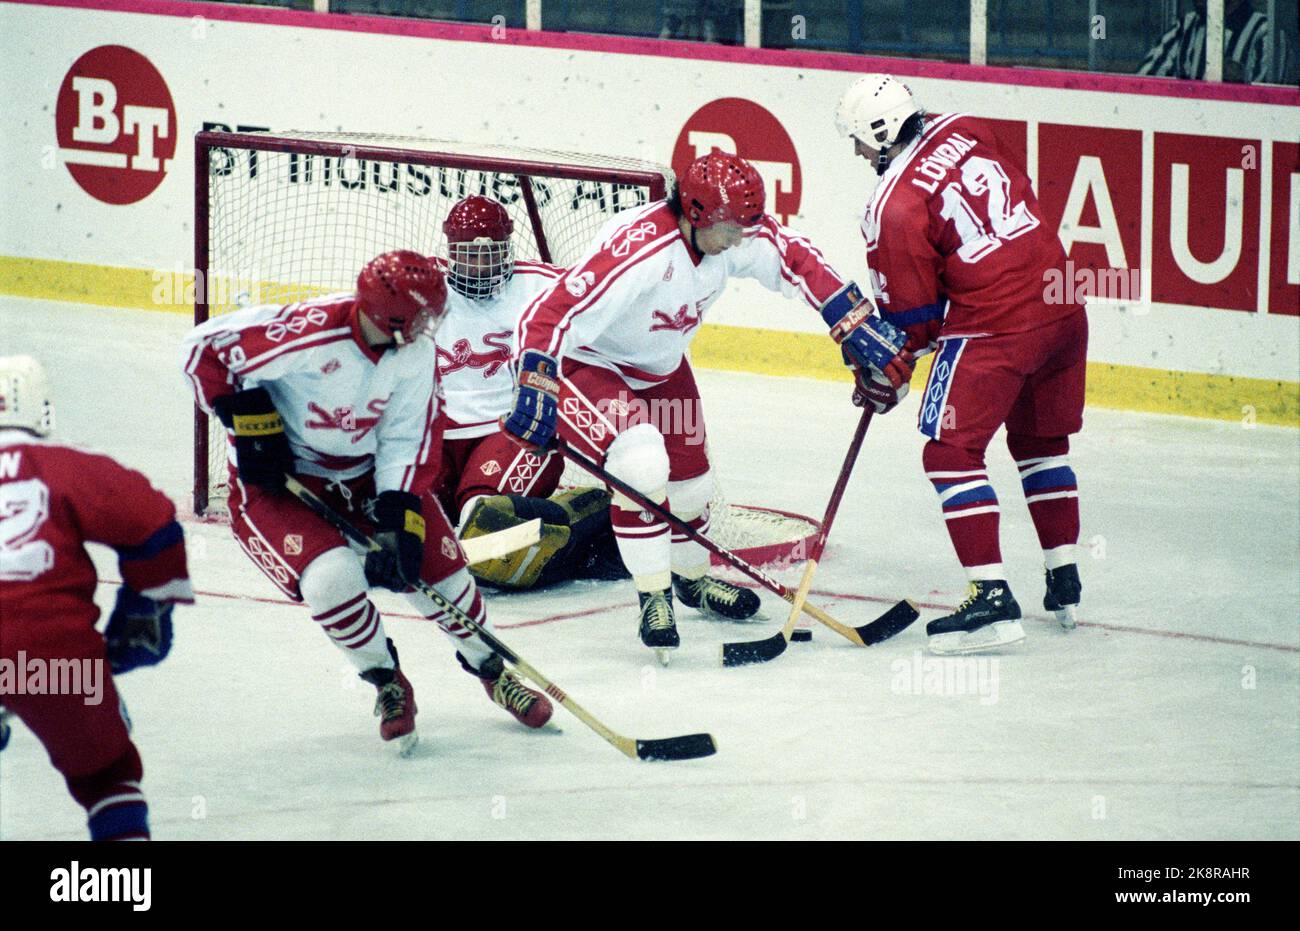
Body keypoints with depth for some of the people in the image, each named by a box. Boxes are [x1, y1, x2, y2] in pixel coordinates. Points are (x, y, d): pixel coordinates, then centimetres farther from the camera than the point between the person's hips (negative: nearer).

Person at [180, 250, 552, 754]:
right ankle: (387, 684, 1)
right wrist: (252, 425, -21)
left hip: (367, 469, 5)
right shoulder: (308, 332, -32)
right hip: (280, 478, -5)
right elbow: (205, 347, -24)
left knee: (437, 566, 1)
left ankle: (491, 670, 30)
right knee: (332, 576, -27)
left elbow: (407, 444, -9)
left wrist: (398, 522, -20)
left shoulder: (418, 354, -13)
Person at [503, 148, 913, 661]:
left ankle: (691, 576, 44)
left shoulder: (738, 234, -17)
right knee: (642, 464, -28)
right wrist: (536, 388, -46)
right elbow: (549, 315, -40)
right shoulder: (638, 251, -39)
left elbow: (801, 263, -3)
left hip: (661, 367, 8)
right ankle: (652, 595, -13)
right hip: (587, 363, -8)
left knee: (691, 479, 15)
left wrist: (861, 329, -8)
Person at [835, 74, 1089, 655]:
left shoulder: (893, 208, -12)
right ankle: (1064, 584, 29)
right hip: (1061, 305, 8)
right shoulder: (964, 133, 7)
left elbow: (912, 317, -6)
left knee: (951, 450, -2)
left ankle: (992, 598, -12)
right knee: (1041, 442, 24)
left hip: (992, 325, -8)